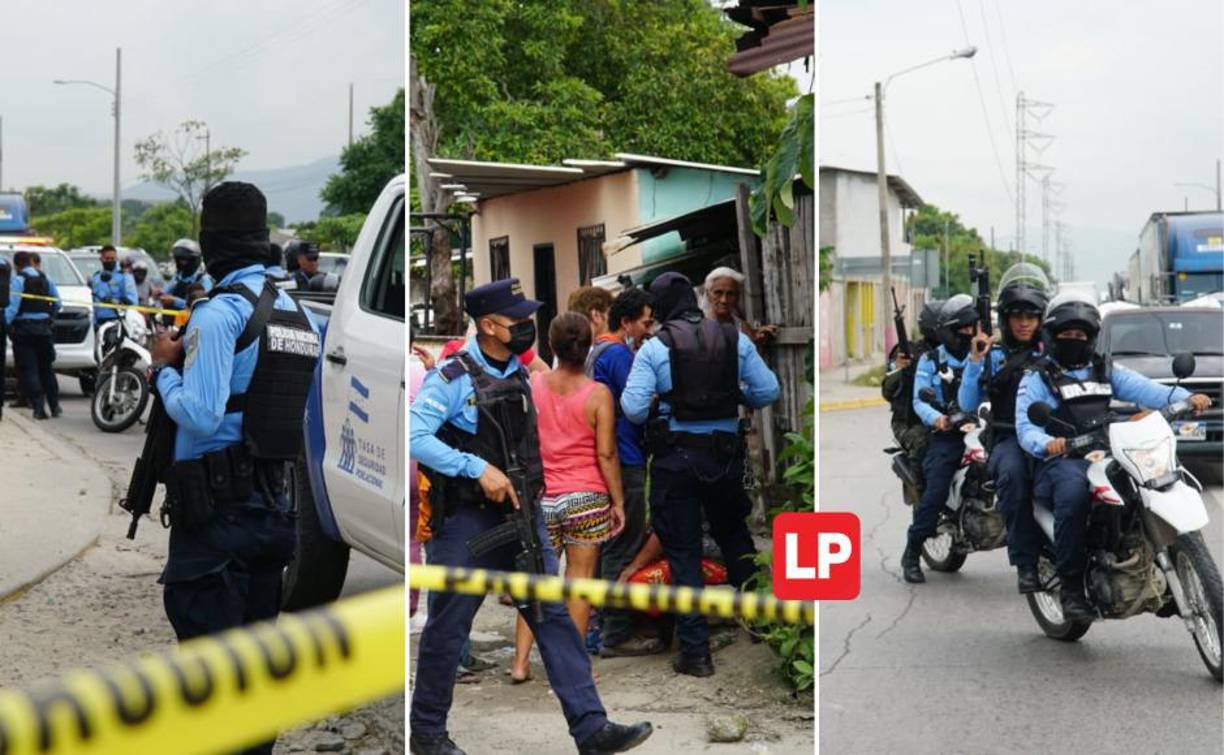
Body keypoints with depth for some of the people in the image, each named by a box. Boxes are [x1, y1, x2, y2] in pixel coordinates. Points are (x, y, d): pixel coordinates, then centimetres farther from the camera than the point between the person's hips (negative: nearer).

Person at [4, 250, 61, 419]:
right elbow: (57, 304, 11)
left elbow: (13, 306, -18)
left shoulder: (18, 280, -9)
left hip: (23, 328, -5)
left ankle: (38, 407, -10)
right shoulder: (46, 279, 9)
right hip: (43, 327, 5)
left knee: (28, 369, -2)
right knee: (46, 368, 15)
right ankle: (54, 406, 16)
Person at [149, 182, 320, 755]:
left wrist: (165, 368, -4)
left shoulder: (220, 313, -14)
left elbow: (199, 416, -22)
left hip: (217, 508, -7)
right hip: (274, 505, 7)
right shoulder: (301, 315, 10)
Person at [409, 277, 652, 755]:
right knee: (448, 628, 4)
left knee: (554, 616, 0)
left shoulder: (519, 374, 10)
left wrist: (532, 481, 15)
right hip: (467, 520, -6)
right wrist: (478, 469, -23)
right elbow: (413, 437, -20)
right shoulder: (453, 376, -12)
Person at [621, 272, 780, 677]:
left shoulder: (654, 348, -8)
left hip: (675, 459, -3)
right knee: (733, 534, 26)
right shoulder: (735, 339, 0)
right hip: (726, 456, 3)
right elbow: (767, 392, 1)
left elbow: (633, 408, -14)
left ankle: (696, 652, 5)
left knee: (684, 553, 4)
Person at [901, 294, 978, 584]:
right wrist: (936, 418, -21)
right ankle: (912, 554, -8)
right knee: (935, 492, -17)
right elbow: (920, 400, -1)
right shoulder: (930, 361, 11)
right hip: (946, 435, -3)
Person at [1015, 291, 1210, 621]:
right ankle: (1071, 585, -30)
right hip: (1063, 460, -4)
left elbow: (1144, 389, 5)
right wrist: (1048, 444, -27)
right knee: (1074, 491, -38)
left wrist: (1185, 398, -15)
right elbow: (1026, 427, -3)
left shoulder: (1107, 372, 24)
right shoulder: (1037, 379, 12)